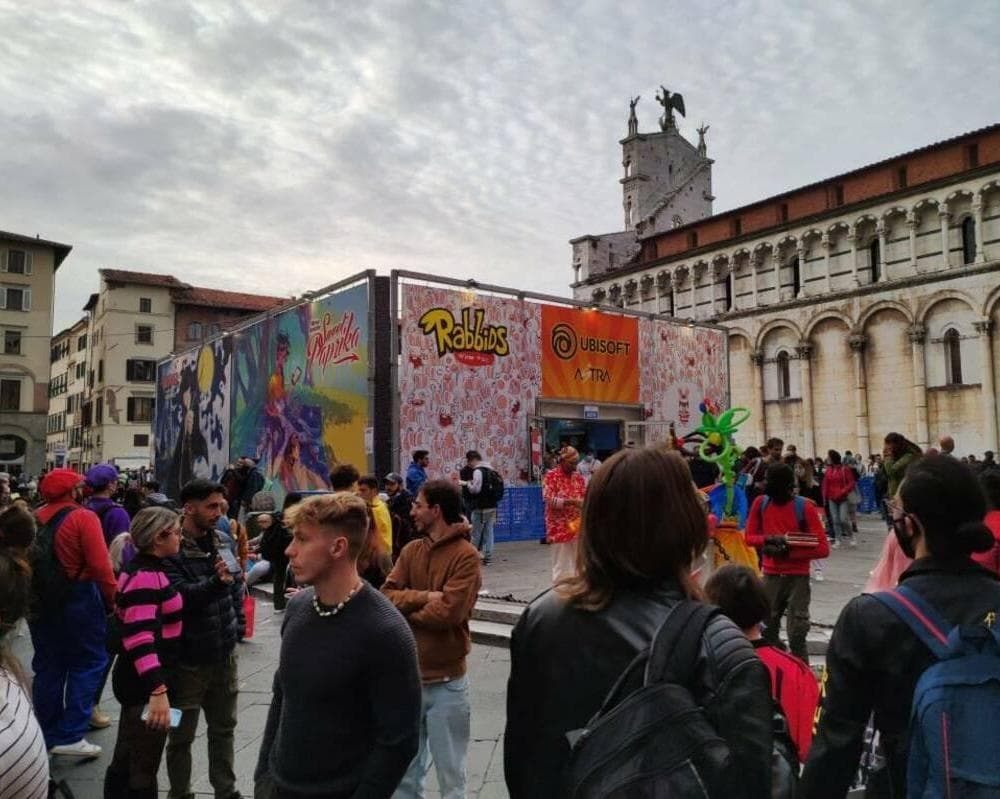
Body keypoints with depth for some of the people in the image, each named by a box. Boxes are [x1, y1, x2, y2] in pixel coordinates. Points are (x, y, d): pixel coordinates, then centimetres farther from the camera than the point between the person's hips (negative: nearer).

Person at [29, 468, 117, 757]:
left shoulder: (35, 518, 4)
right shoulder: (83, 517, -15)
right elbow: (100, 565, -21)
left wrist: (33, 595, 21)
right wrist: (114, 599, -11)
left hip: (40, 600, 7)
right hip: (78, 600, -6)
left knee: (47, 667, 16)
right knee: (87, 664, 5)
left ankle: (46, 735, 25)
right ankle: (70, 736, 4)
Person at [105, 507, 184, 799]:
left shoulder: (141, 570, 10)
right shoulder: (146, 577, -22)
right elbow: (139, 639, -29)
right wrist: (158, 690, -34)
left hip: (136, 680, 10)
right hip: (145, 685, -10)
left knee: (125, 762, 21)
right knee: (143, 771, 2)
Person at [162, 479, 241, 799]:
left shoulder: (220, 542, 1)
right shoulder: (170, 550, -17)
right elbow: (179, 597, -27)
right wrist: (216, 582, -42)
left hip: (224, 653, 6)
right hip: (188, 658, -6)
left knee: (223, 728, 18)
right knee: (182, 735, 13)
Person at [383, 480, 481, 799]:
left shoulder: (466, 556, -13)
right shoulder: (410, 550, 5)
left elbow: (447, 612, -22)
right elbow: (385, 597, -3)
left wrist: (404, 607, -8)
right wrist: (424, 597, -18)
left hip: (446, 682, -5)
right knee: (404, 771, 18)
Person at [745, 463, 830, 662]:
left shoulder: (805, 507, -11)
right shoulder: (760, 503, -2)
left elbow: (823, 548, -12)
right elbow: (749, 537, 3)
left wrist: (788, 551, -20)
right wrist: (770, 539, -16)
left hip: (798, 578, -3)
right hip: (771, 576, 3)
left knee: (797, 636, -1)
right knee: (767, 631, 10)